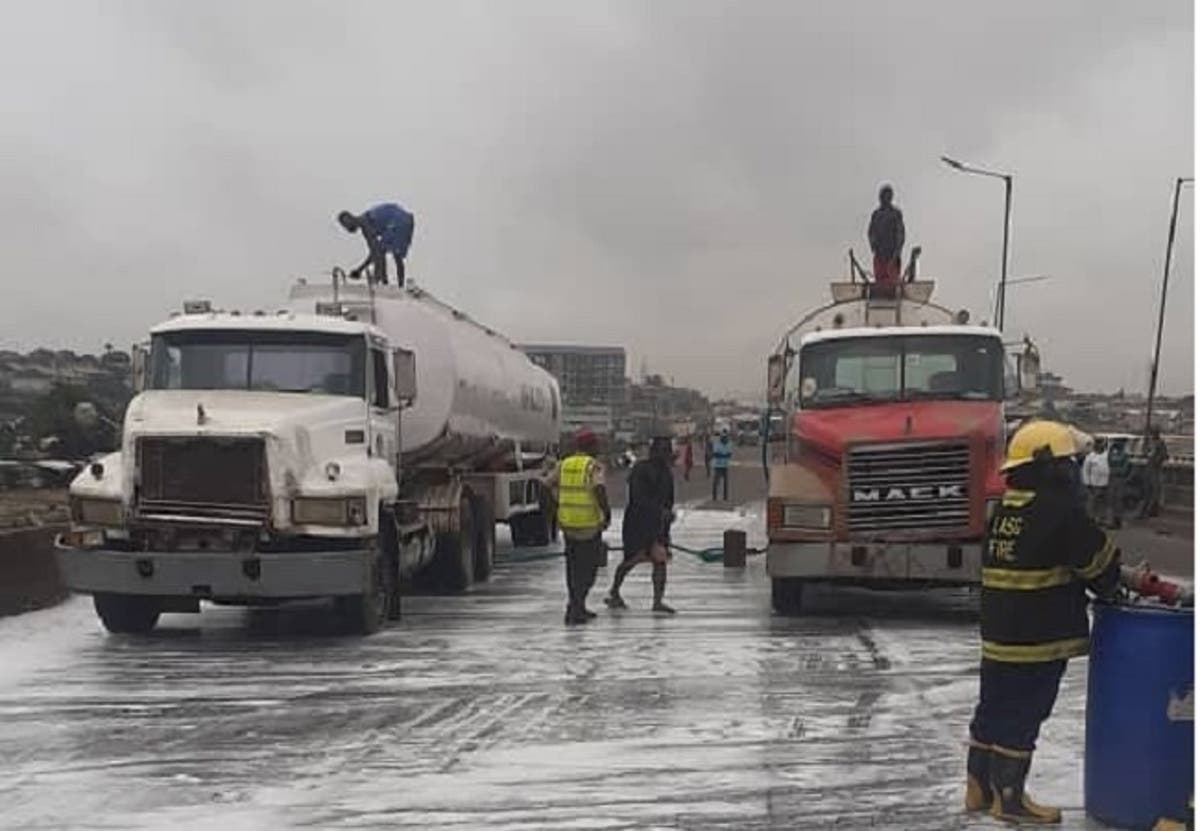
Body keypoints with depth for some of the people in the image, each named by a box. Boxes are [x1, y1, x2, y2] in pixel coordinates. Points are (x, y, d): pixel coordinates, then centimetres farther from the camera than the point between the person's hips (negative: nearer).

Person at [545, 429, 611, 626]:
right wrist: (607, 511, -12)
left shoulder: (564, 464, 8)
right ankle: (575, 608, -7)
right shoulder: (594, 465, -10)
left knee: (574, 566, 17)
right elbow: (598, 488, -23)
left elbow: (548, 484, 11)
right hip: (590, 524, -5)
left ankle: (577, 607, 25)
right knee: (587, 567, 3)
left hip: (567, 522, 6)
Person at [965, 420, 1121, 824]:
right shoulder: (1060, 510, -16)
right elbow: (1100, 561, -7)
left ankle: (980, 785, 26)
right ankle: (1009, 797, 12)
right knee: (1023, 715, 2)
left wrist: (1079, 588, 19)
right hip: (1038, 638, -8)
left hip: (998, 632, 8)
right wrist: (1111, 589, 13)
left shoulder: (1005, 509, 10)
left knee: (994, 708, 16)